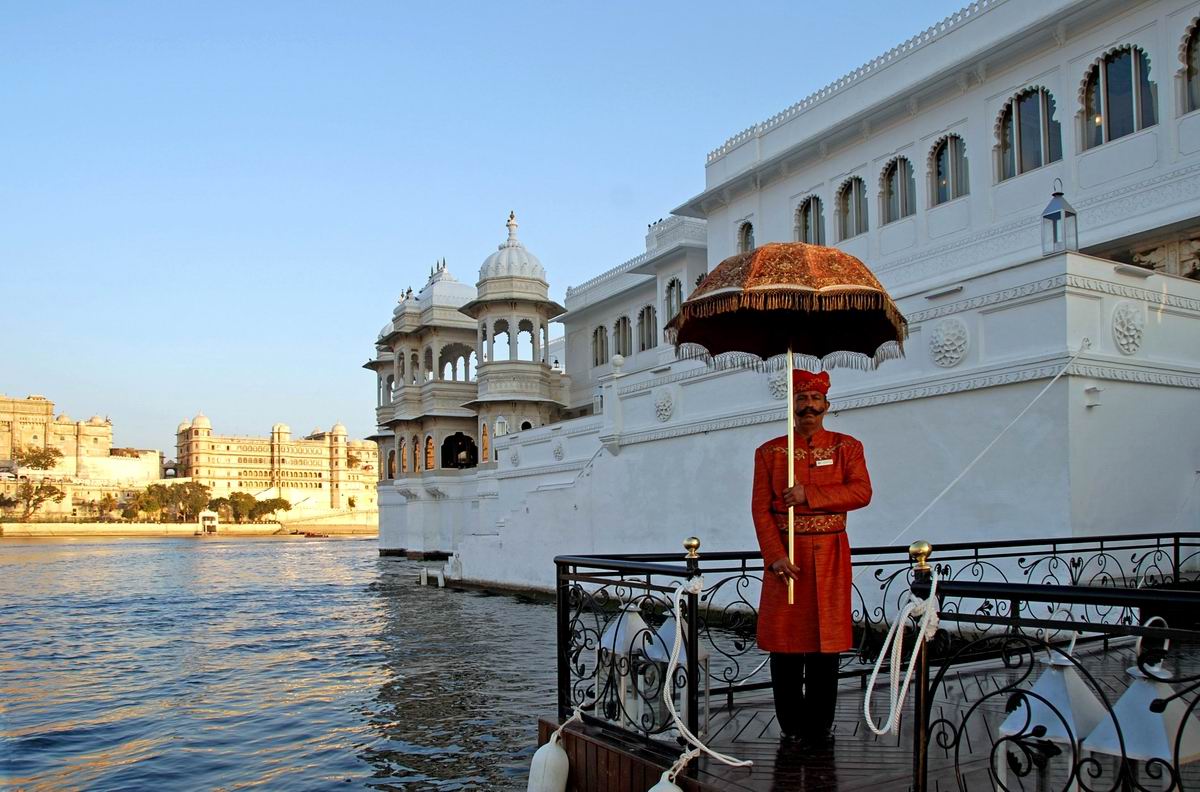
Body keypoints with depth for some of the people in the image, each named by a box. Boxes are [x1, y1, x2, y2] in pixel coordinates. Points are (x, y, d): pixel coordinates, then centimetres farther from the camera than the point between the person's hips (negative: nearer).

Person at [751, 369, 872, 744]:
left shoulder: (847, 447, 6)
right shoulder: (769, 452, 5)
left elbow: (862, 492, -8)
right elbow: (761, 509, 0)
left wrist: (808, 494, -18)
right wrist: (775, 557, -12)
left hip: (829, 555, 0)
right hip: (785, 555, 0)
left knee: (826, 642, 3)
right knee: (784, 643, 2)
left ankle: (820, 728, 15)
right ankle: (791, 727, 14)